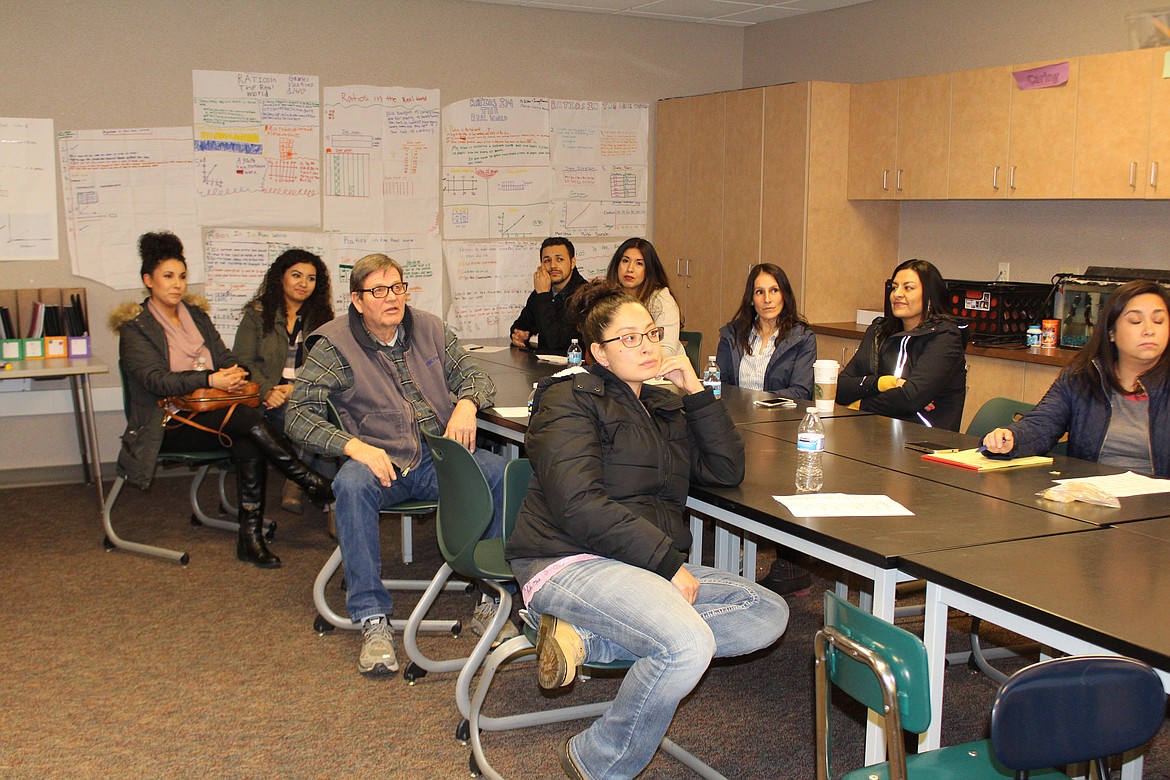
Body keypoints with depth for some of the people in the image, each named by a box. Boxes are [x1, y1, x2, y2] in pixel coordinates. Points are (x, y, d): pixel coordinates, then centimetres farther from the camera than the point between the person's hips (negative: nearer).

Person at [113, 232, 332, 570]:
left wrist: (235, 373, -11)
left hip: (212, 413, 5)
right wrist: (211, 380, -25)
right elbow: (155, 379, -12)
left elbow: (225, 356, 14)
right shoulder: (135, 327, 2)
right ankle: (313, 484, -27)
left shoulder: (196, 314, 20)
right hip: (170, 424, -5)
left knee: (248, 442, -30)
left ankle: (251, 538, -30)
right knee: (248, 417, -31)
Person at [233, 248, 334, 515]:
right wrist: (267, 392, -15)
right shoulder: (258, 314, 12)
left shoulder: (321, 317, 17)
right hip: (268, 399, -2)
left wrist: (297, 388, -13)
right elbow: (242, 362, 3)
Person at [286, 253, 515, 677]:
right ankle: (373, 621, -31)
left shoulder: (429, 329, 10)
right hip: (379, 460, -3)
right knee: (351, 485, -37)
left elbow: (474, 375, 16)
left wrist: (467, 404, -9)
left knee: (501, 473, -25)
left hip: (439, 455, 3)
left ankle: (493, 602, -14)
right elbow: (298, 414, -6)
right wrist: (352, 445, -23)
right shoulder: (334, 345, -1)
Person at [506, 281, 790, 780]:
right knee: (688, 644, -32)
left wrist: (695, 390, 4)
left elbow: (726, 470, 12)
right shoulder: (571, 399, -3)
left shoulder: (665, 407, 20)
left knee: (769, 614, -8)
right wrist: (669, 564, -18)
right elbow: (579, 504, -16)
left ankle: (585, 639, -14)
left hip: (652, 565, 8)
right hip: (570, 563, -8)